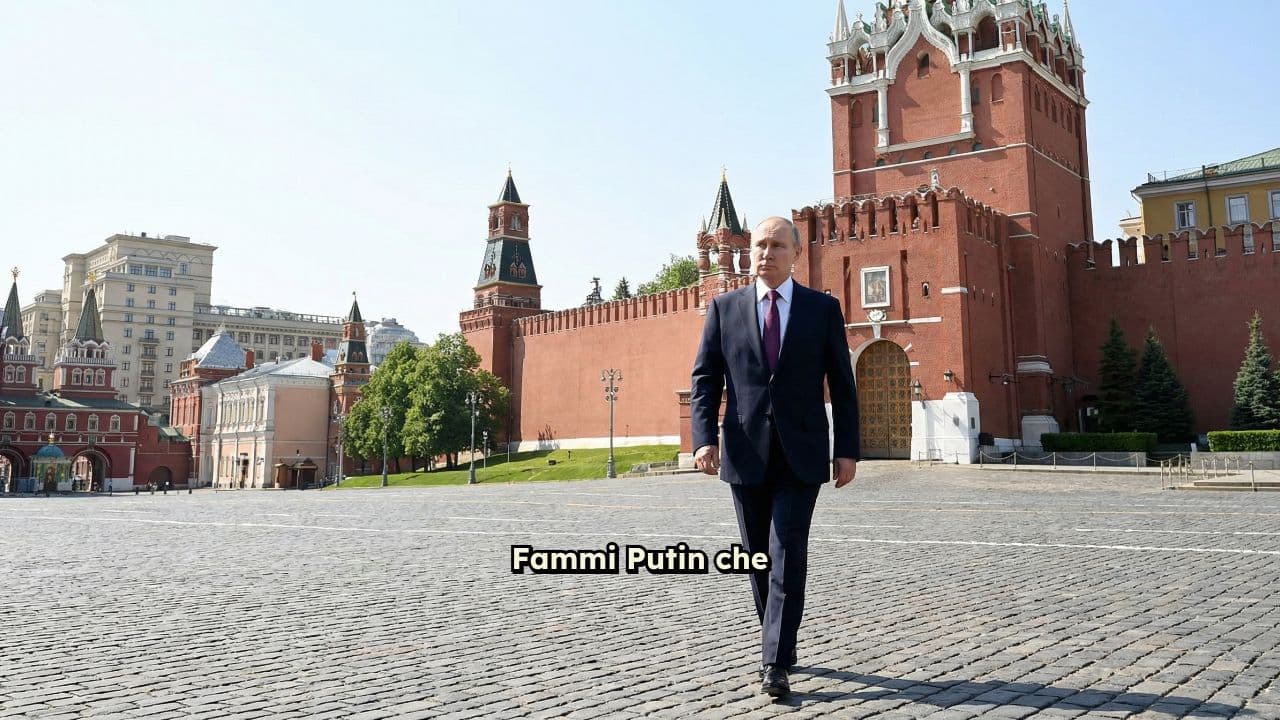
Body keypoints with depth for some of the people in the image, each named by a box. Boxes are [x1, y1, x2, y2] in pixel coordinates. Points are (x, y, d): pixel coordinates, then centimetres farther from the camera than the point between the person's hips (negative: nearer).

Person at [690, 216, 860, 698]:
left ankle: (775, 663, -4)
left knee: (787, 555, -9)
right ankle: (779, 643, 30)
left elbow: (841, 385, 4)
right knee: (759, 557, 11)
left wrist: (847, 450, 0)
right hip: (746, 454, 2)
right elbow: (704, 379, 2)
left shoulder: (823, 308, 3)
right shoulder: (724, 308, 6)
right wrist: (705, 437, -11)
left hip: (800, 454, -2)